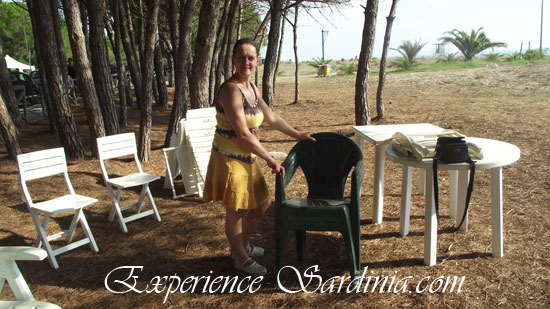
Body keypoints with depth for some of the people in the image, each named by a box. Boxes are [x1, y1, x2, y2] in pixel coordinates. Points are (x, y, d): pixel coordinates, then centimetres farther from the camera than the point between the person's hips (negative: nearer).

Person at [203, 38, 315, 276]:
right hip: (230, 160, -9)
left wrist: (298, 135, 21)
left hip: (248, 159, 9)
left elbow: (271, 118, 19)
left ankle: (243, 246, 44)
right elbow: (243, 135, -24)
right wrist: (270, 160, -17)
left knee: (261, 205, 22)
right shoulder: (231, 89, -21)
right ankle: (241, 259, 30)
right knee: (236, 212, 8)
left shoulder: (251, 87, 7)